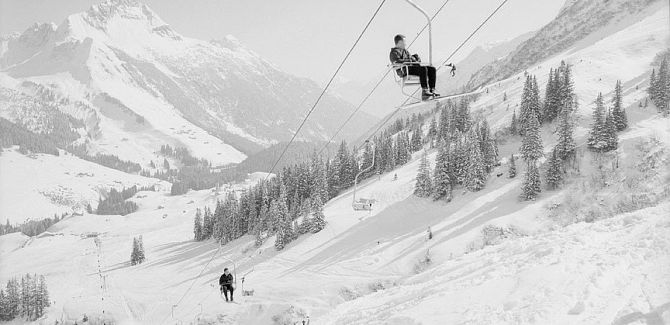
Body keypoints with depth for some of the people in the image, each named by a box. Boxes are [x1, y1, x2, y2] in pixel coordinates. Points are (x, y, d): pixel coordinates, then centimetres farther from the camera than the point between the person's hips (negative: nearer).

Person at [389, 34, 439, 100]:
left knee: (432, 69, -9)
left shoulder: (405, 51, 30)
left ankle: (432, 90, -19)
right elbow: (397, 61, -19)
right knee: (423, 69, -34)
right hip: (404, 71, -9)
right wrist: (410, 61, -19)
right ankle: (425, 91, -38)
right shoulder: (394, 52, -1)